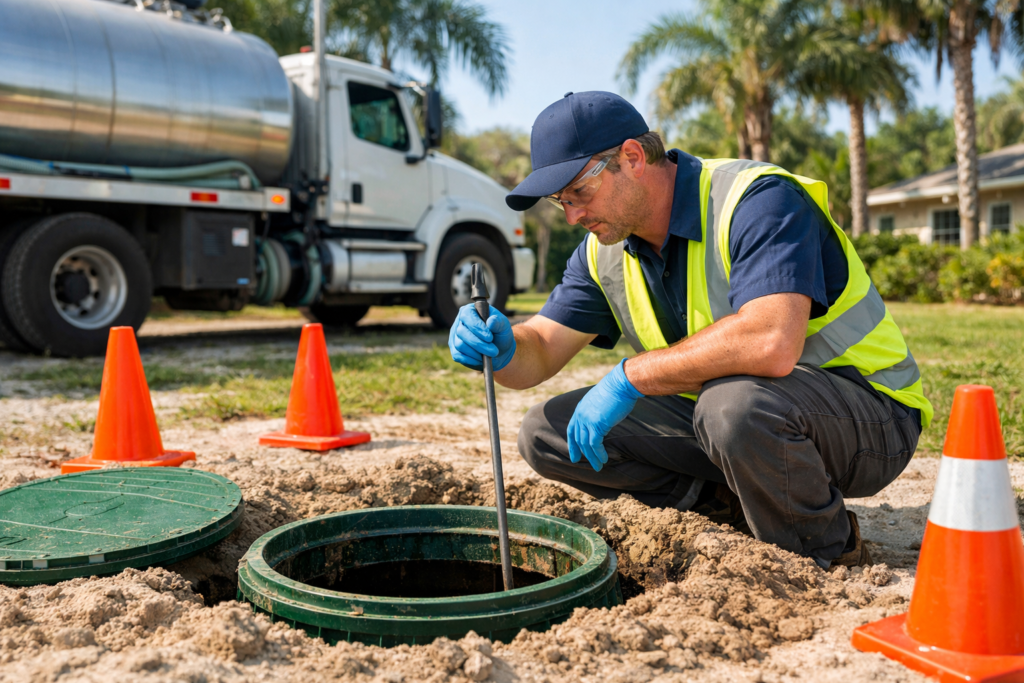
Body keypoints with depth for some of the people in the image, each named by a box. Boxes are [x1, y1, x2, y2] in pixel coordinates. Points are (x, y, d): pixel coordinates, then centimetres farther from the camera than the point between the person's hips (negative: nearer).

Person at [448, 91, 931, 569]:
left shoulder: (758, 200, -24)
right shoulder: (605, 249, 0)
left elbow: (771, 343, -41)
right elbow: (538, 354, 2)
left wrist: (628, 377, -32)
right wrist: (500, 347, -22)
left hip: (868, 420, -6)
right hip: (725, 410, 7)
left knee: (735, 403, -41)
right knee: (547, 433, -5)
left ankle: (831, 560, -11)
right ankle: (743, 502, -1)